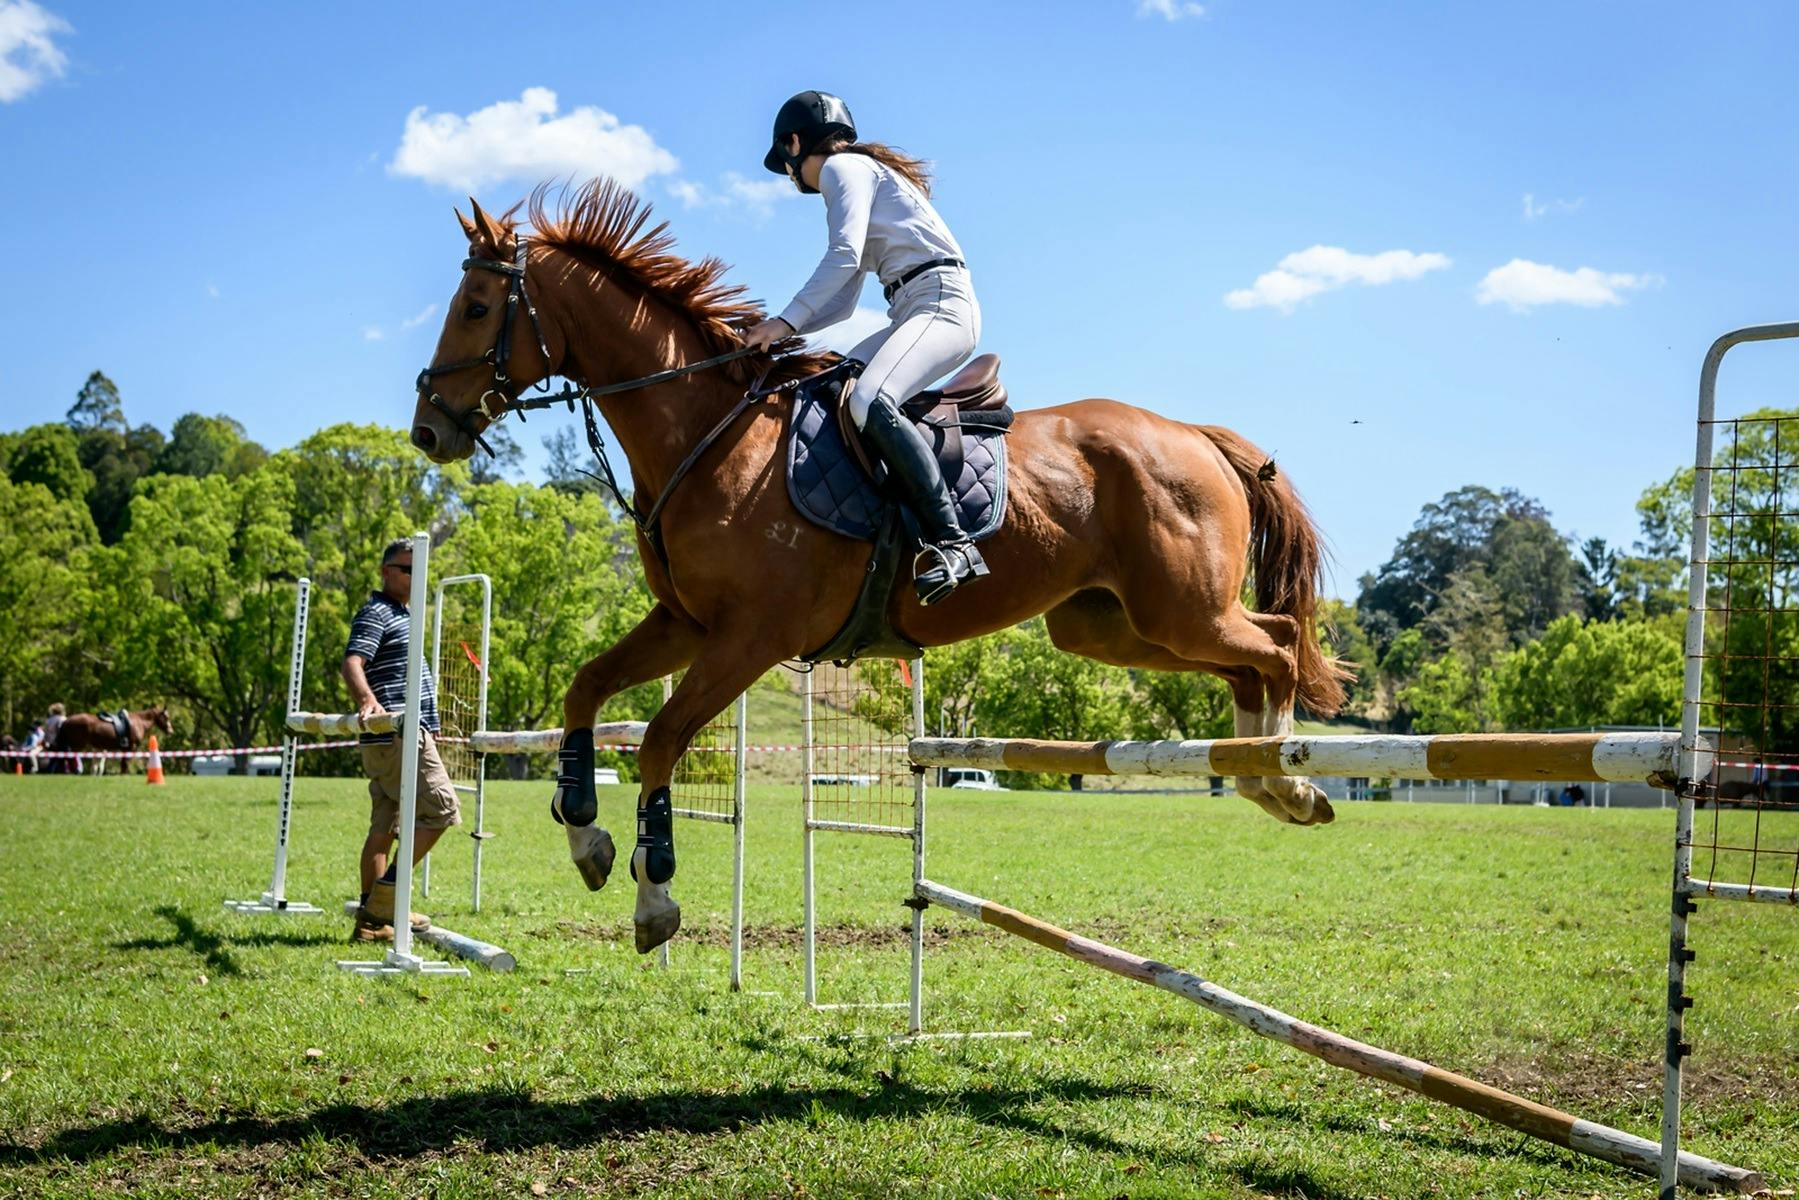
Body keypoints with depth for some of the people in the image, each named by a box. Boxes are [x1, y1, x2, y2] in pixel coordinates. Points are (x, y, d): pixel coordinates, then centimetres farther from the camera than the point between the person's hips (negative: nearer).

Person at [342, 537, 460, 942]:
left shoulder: (399, 614, 23)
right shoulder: (376, 612, -9)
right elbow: (352, 662, -25)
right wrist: (366, 700, -43)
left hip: (402, 734, 10)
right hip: (398, 735, -10)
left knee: (384, 825, 7)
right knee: (440, 808, -11)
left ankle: (371, 919, 7)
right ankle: (386, 896, -11)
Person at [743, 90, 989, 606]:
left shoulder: (842, 168, 1)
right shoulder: (860, 175, 30)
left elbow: (844, 258, -15)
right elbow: (843, 303, 27)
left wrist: (787, 322, -15)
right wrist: (781, 332, 16)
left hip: (941, 302, -10)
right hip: (913, 312, 10)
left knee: (867, 402, -32)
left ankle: (953, 544, -38)